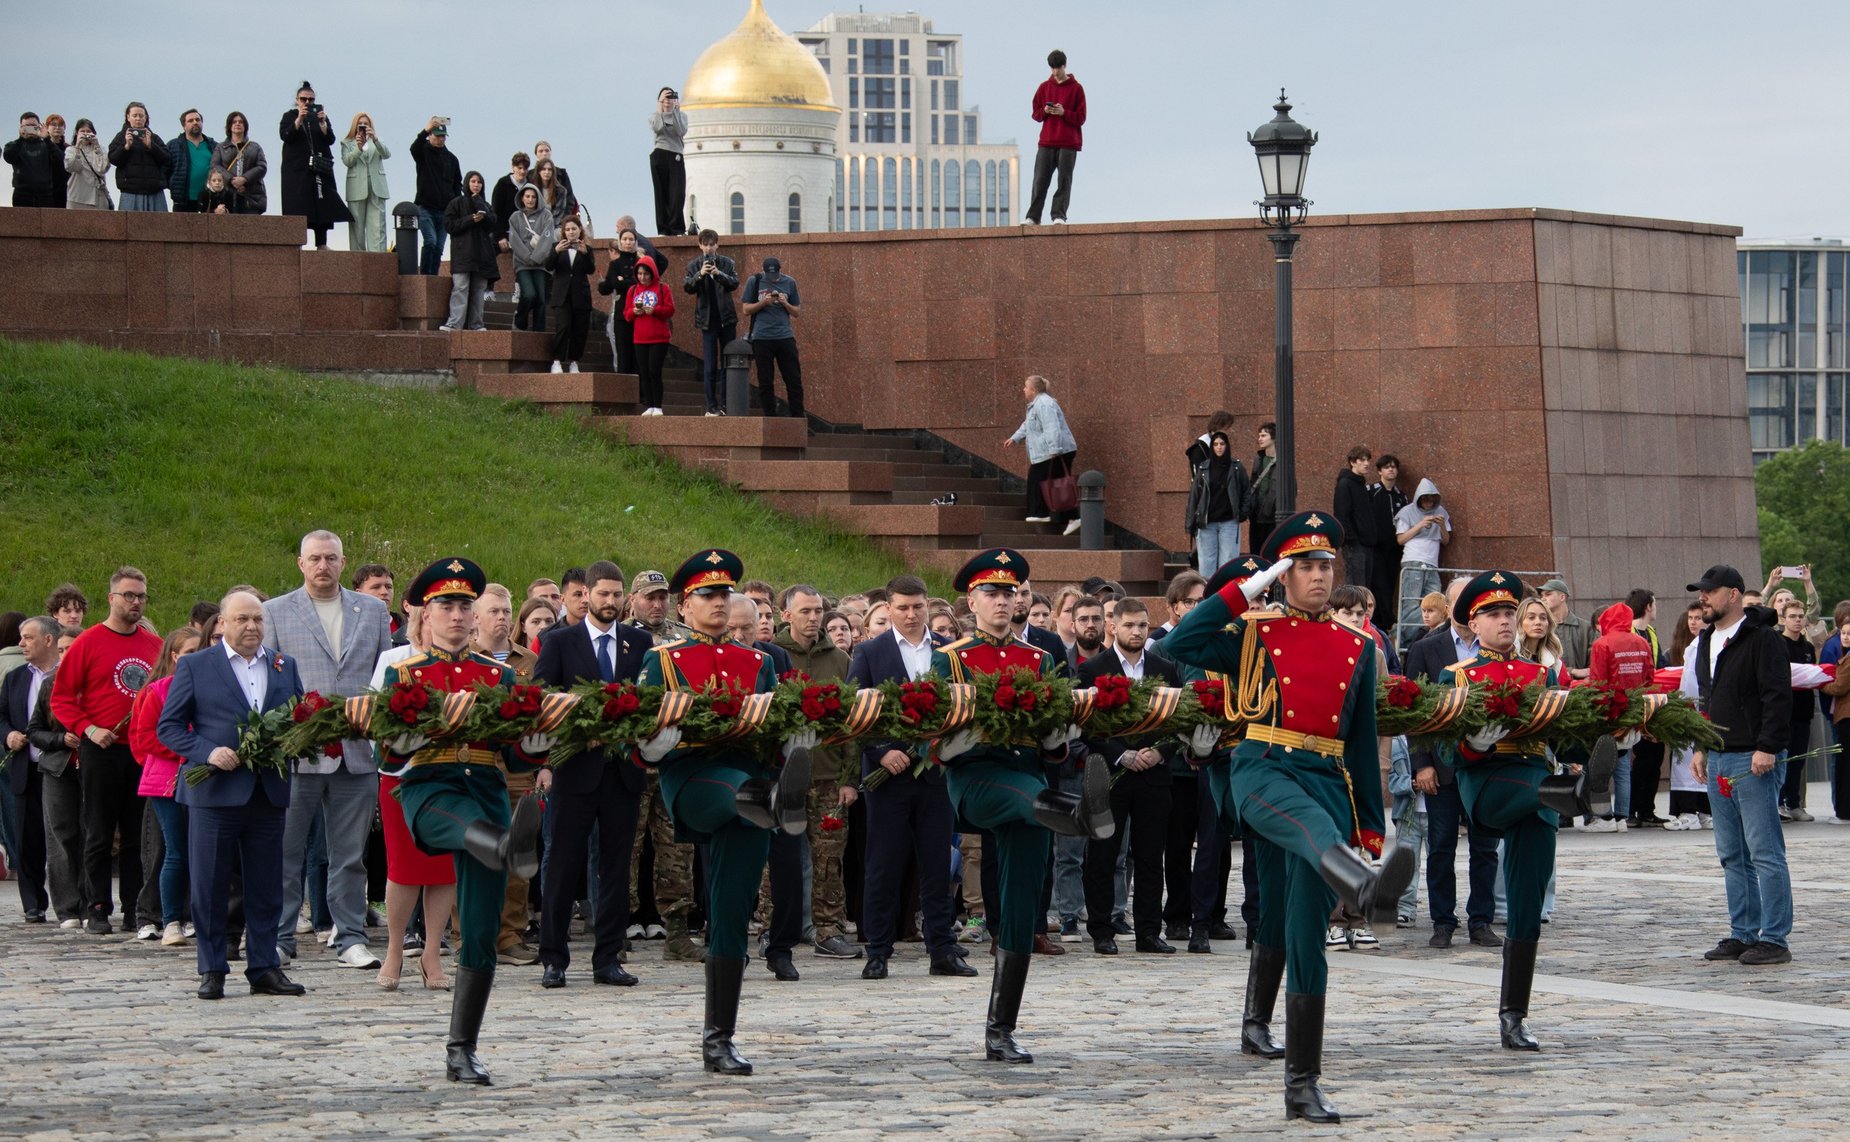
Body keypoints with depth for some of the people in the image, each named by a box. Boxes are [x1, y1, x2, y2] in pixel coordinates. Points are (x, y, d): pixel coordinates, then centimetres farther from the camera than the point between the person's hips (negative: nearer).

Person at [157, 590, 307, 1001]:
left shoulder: (284, 667, 13)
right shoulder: (195, 667, 2)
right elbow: (168, 726, 0)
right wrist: (207, 752, -15)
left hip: (268, 792, 3)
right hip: (214, 792, -3)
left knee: (266, 886, 6)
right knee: (210, 886, -1)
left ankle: (264, 968, 13)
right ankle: (212, 971, 7)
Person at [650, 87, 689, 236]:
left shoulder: (681, 115, 13)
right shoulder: (654, 115, 11)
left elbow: (682, 132, -6)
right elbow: (656, 128, -11)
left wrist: (675, 111, -9)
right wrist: (660, 110, -13)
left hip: (675, 157, 0)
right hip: (659, 156, 0)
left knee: (678, 193, -10)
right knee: (661, 193, -2)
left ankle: (677, 228, -6)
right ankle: (663, 229, -1)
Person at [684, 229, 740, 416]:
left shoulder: (727, 263, 2)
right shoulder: (694, 266, 2)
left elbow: (735, 283, -10)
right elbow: (687, 287, -9)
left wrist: (718, 273, -27)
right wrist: (700, 274, -27)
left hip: (726, 319, 1)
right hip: (707, 320, -1)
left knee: (728, 364, 5)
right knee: (709, 367, -1)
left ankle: (727, 404, 11)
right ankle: (712, 406, 3)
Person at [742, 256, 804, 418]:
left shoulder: (789, 283, 8)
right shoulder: (754, 281, 4)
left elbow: (796, 312, 11)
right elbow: (746, 310, 4)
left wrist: (785, 303, -8)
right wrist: (763, 302, -12)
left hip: (785, 336, 1)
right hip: (762, 337, -1)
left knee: (794, 380, -1)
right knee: (766, 382, 0)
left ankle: (798, 417, 4)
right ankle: (770, 417, 5)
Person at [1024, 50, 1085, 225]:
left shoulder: (1076, 88, 2)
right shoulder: (1044, 87, 12)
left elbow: (1081, 118, -1)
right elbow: (1035, 114, 13)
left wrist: (1064, 112, -17)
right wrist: (1045, 111, -8)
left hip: (1068, 144, -3)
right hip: (1046, 143, 3)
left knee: (1064, 181, -7)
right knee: (1040, 180, -3)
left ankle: (1059, 215, -6)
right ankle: (1033, 217, -3)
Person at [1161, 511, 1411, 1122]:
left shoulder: (1358, 647, 15)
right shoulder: (1253, 633, 7)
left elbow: (1363, 743, 18)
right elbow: (1178, 646, -9)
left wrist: (1369, 827, 13)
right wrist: (1245, 590, -5)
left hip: (1328, 782, 3)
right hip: (1263, 772, -3)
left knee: (1306, 937, -1)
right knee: (1312, 823, -40)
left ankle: (1302, 1084, 3)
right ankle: (1368, 890, -75)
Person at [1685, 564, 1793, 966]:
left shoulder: (1762, 639, -10)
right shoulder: (1707, 642, 17)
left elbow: (1778, 697, -15)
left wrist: (1767, 748, -21)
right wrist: (1701, 747, 19)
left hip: (1752, 759, -9)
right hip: (1718, 760, 9)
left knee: (1764, 851, -8)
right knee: (1732, 855, 11)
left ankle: (1774, 939, -8)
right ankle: (1743, 934, 15)